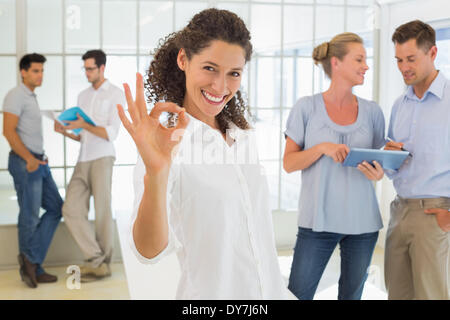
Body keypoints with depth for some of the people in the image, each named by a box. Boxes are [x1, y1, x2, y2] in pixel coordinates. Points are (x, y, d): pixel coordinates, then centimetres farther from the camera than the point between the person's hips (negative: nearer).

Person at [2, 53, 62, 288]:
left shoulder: (30, 97, 19)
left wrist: (40, 158, 17)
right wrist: (29, 159, -25)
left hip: (38, 161, 9)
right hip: (24, 163, -9)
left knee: (55, 208, 7)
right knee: (30, 215, -2)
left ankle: (30, 260, 6)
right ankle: (32, 266, 9)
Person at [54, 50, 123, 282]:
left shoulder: (116, 94, 0)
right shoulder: (83, 96, 19)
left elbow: (111, 134, -8)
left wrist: (84, 125, -15)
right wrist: (65, 131, 3)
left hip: (102, 158, -6)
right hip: (82, 160, 6)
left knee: (103, 212, -2)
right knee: (71, 210, -5)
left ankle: (104, 263, 10)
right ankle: (96, 261, -3)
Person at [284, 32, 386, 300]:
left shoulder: (372, 111, 7)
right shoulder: (307, 107, -2)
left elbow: (380, 158, 15)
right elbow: (289, 163, -2)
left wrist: (379, 173, -9)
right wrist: (323, 147, -18)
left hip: (363, 220, 3)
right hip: (318, 220, -3)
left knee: (352, 294, 11)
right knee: (297, 294, -2)